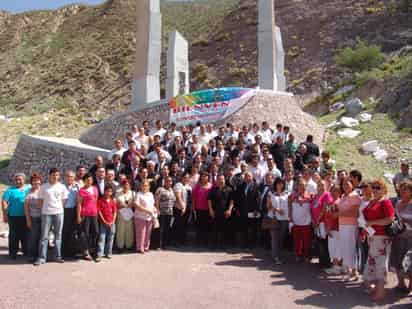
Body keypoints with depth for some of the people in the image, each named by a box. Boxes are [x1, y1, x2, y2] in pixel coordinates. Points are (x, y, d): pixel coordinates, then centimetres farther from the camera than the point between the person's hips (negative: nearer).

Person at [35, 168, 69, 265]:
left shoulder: (62, 187, 4)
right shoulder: (44, 187, 2)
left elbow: (64, 200, 8)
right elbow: (41, 200, 5)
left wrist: (60, 209, 2)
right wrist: (43, 210, 0)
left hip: (59, 213, 1)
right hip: (46, 213, -1)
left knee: (58, 235, 7)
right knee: (44, 236, 1)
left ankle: (58, 256, 14)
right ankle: (42, 257, 5)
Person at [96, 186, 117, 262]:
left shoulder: (113, 201, 5)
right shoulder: (100, 200, -4)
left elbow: (115, 212, 5)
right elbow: (99, 211, -6)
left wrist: (113, 222, -6)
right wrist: (104, 221, -11)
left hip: (111, 223, 3)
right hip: (103, 223, -3)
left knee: (110, 238, 9)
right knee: (101, 238, -5)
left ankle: (108, 253, 20)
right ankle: (99, 255, -4)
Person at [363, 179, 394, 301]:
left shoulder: (385, 202, -10)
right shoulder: (371, 202, 15)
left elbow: (390, 219, -20)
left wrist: (372, 222, -19)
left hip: (381, 237, -8)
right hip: (372, 236, 8)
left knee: (380, 263, -2)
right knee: (373, 262, 14)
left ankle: (380, 293, 6)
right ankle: (376, 288, 26)